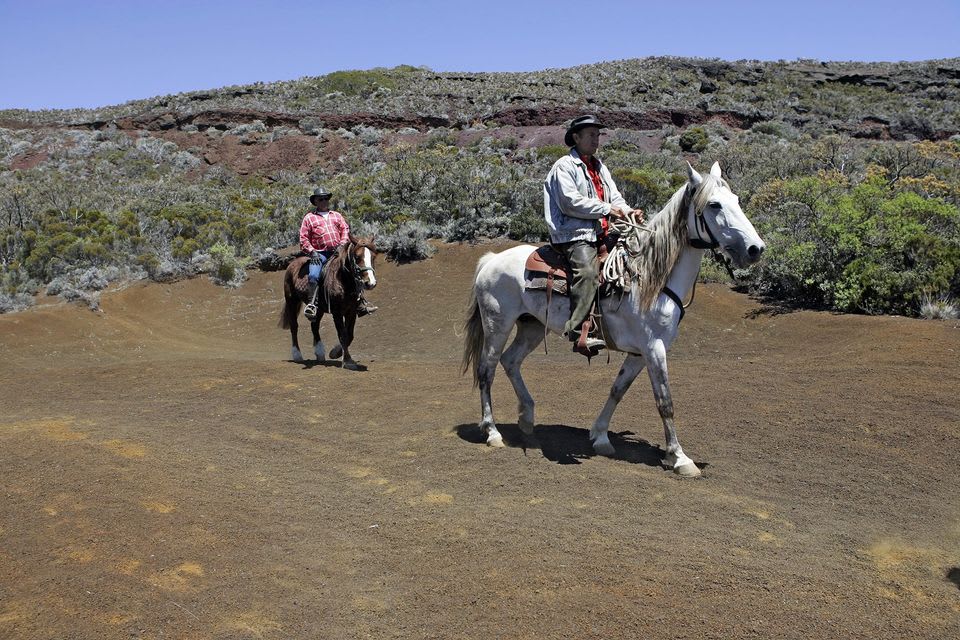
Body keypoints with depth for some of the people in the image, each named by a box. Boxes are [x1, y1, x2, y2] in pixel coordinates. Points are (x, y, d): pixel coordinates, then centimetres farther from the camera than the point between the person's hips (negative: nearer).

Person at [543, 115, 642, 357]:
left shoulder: (600, 168, 25)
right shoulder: (564, 166, -1)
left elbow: (614, 197, 19)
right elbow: (571, 202, -13)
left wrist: (627, 211, -4)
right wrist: (607, 209, -12)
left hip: (601, 233, 9)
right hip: (574, 234, -9)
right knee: (587, 271, -31)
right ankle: (579, 335, -38)